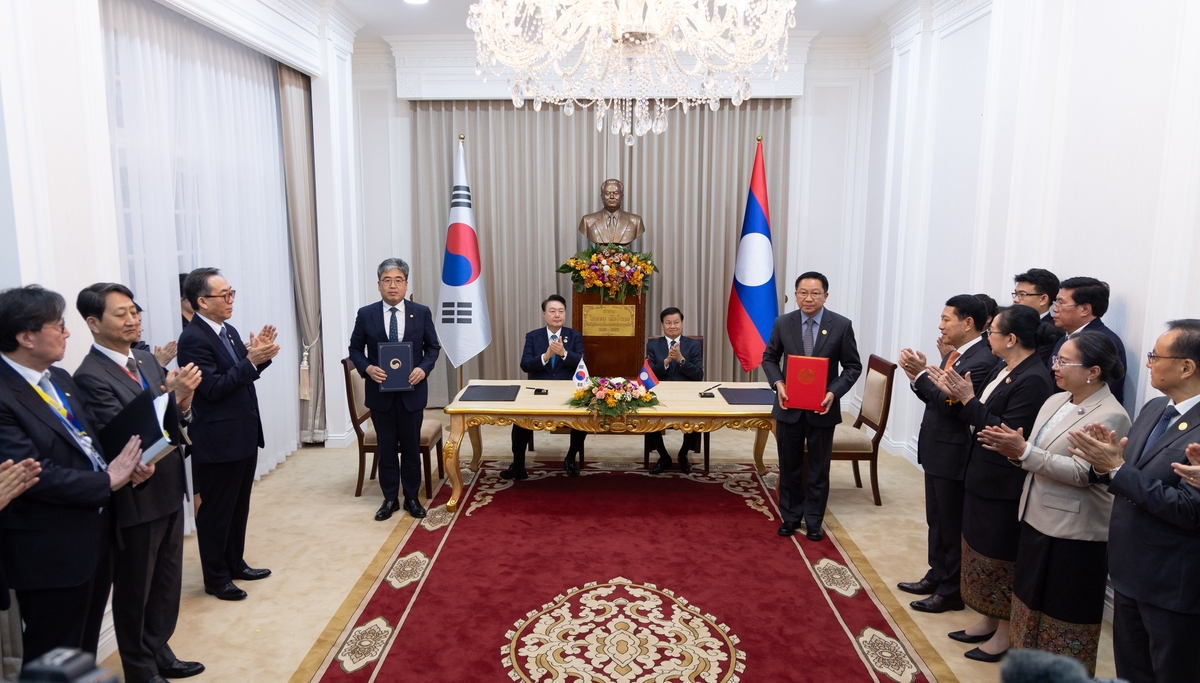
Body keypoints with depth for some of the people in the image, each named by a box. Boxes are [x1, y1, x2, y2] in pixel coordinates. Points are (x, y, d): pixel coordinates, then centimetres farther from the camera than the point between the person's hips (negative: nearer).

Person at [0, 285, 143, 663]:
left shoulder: (59, 378, 8)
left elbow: (91, 440, 12)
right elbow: (36, 475, -26)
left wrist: (127, 464, -8)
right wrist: (107, 481, -15)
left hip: (95, 533, 8)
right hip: (50, 553, -8)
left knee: (85, 651, 24)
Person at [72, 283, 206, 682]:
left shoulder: (147, 360, 5)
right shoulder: (91, 377, -19)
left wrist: (183, 401, -15)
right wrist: (171, 397, -33)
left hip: (168, 490, 7)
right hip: (135, 499, -7)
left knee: (167, 582, 20)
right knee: (135, 590, 12)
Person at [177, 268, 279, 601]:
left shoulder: (229, 331, 9)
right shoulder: (193, 339, -18)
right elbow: (213, 389, -22)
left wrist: (260, 355, -5)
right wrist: (251, 360, -25)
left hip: (244, 436, 9)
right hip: (217, 443, -9)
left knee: (239, 507, 19)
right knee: (216, 512, 6)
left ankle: (235, 564, 34)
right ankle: (215, 578, 20)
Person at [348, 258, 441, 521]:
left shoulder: (422, 312, -1)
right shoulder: (366, 314, -1)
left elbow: (433, 348, 4)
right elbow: (355, 350, 4)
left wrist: (423, 368, -13)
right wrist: (368, 368, -15)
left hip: (412, 391, 0)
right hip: (380, 392, 0)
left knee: (411, 447, 10)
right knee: (386, 448, 10)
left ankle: (412, 498, 24)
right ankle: (390, 499, 23)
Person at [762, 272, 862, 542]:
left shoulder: (841, 325, -7)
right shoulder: (783, 323, -3)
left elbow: (853, 366, -2)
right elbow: (769, 358, 7)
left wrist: (834, 392, -17)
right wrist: (778, 383, -12)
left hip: (822, 409, -1)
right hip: (789, 407, 2)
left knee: (818, 468, 11)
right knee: (789, 466, 13)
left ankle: (814, 521, 27)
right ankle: (791, 516, 30)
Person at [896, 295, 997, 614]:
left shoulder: (982, 360, -21)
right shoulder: (952, 353, 8)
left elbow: (951, 404, -26)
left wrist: (922, 374, -22)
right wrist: (917, 376, -7)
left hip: (953, 455, -9)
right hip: (936, 450, 9)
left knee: (952, 526, 5)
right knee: (936, 520, 21)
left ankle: (952, 591, 20)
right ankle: (937, 576, 37)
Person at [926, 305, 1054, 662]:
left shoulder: (1033, 379, -22)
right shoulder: (1002, 369, 6)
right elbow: (978, 418, 7)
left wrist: (968, 399, -24)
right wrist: (955, 394, -6)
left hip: (1004, 486, -9)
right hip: (982, 478, 9)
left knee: (1000, 560, 6)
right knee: (982, 552, 20)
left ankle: (1005, 635, 22)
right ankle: (988, 622, 36)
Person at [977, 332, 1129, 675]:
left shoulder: (1111, 416, -17)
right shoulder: (1055, 400, 7)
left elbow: (1081, 473, -24)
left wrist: (1023, 451, -28)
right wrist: (1013, 448, -9)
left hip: (1074, 534, -8)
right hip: (1037, 520, 8)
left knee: (1064, 613, 8)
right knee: (1032, 600, 20)